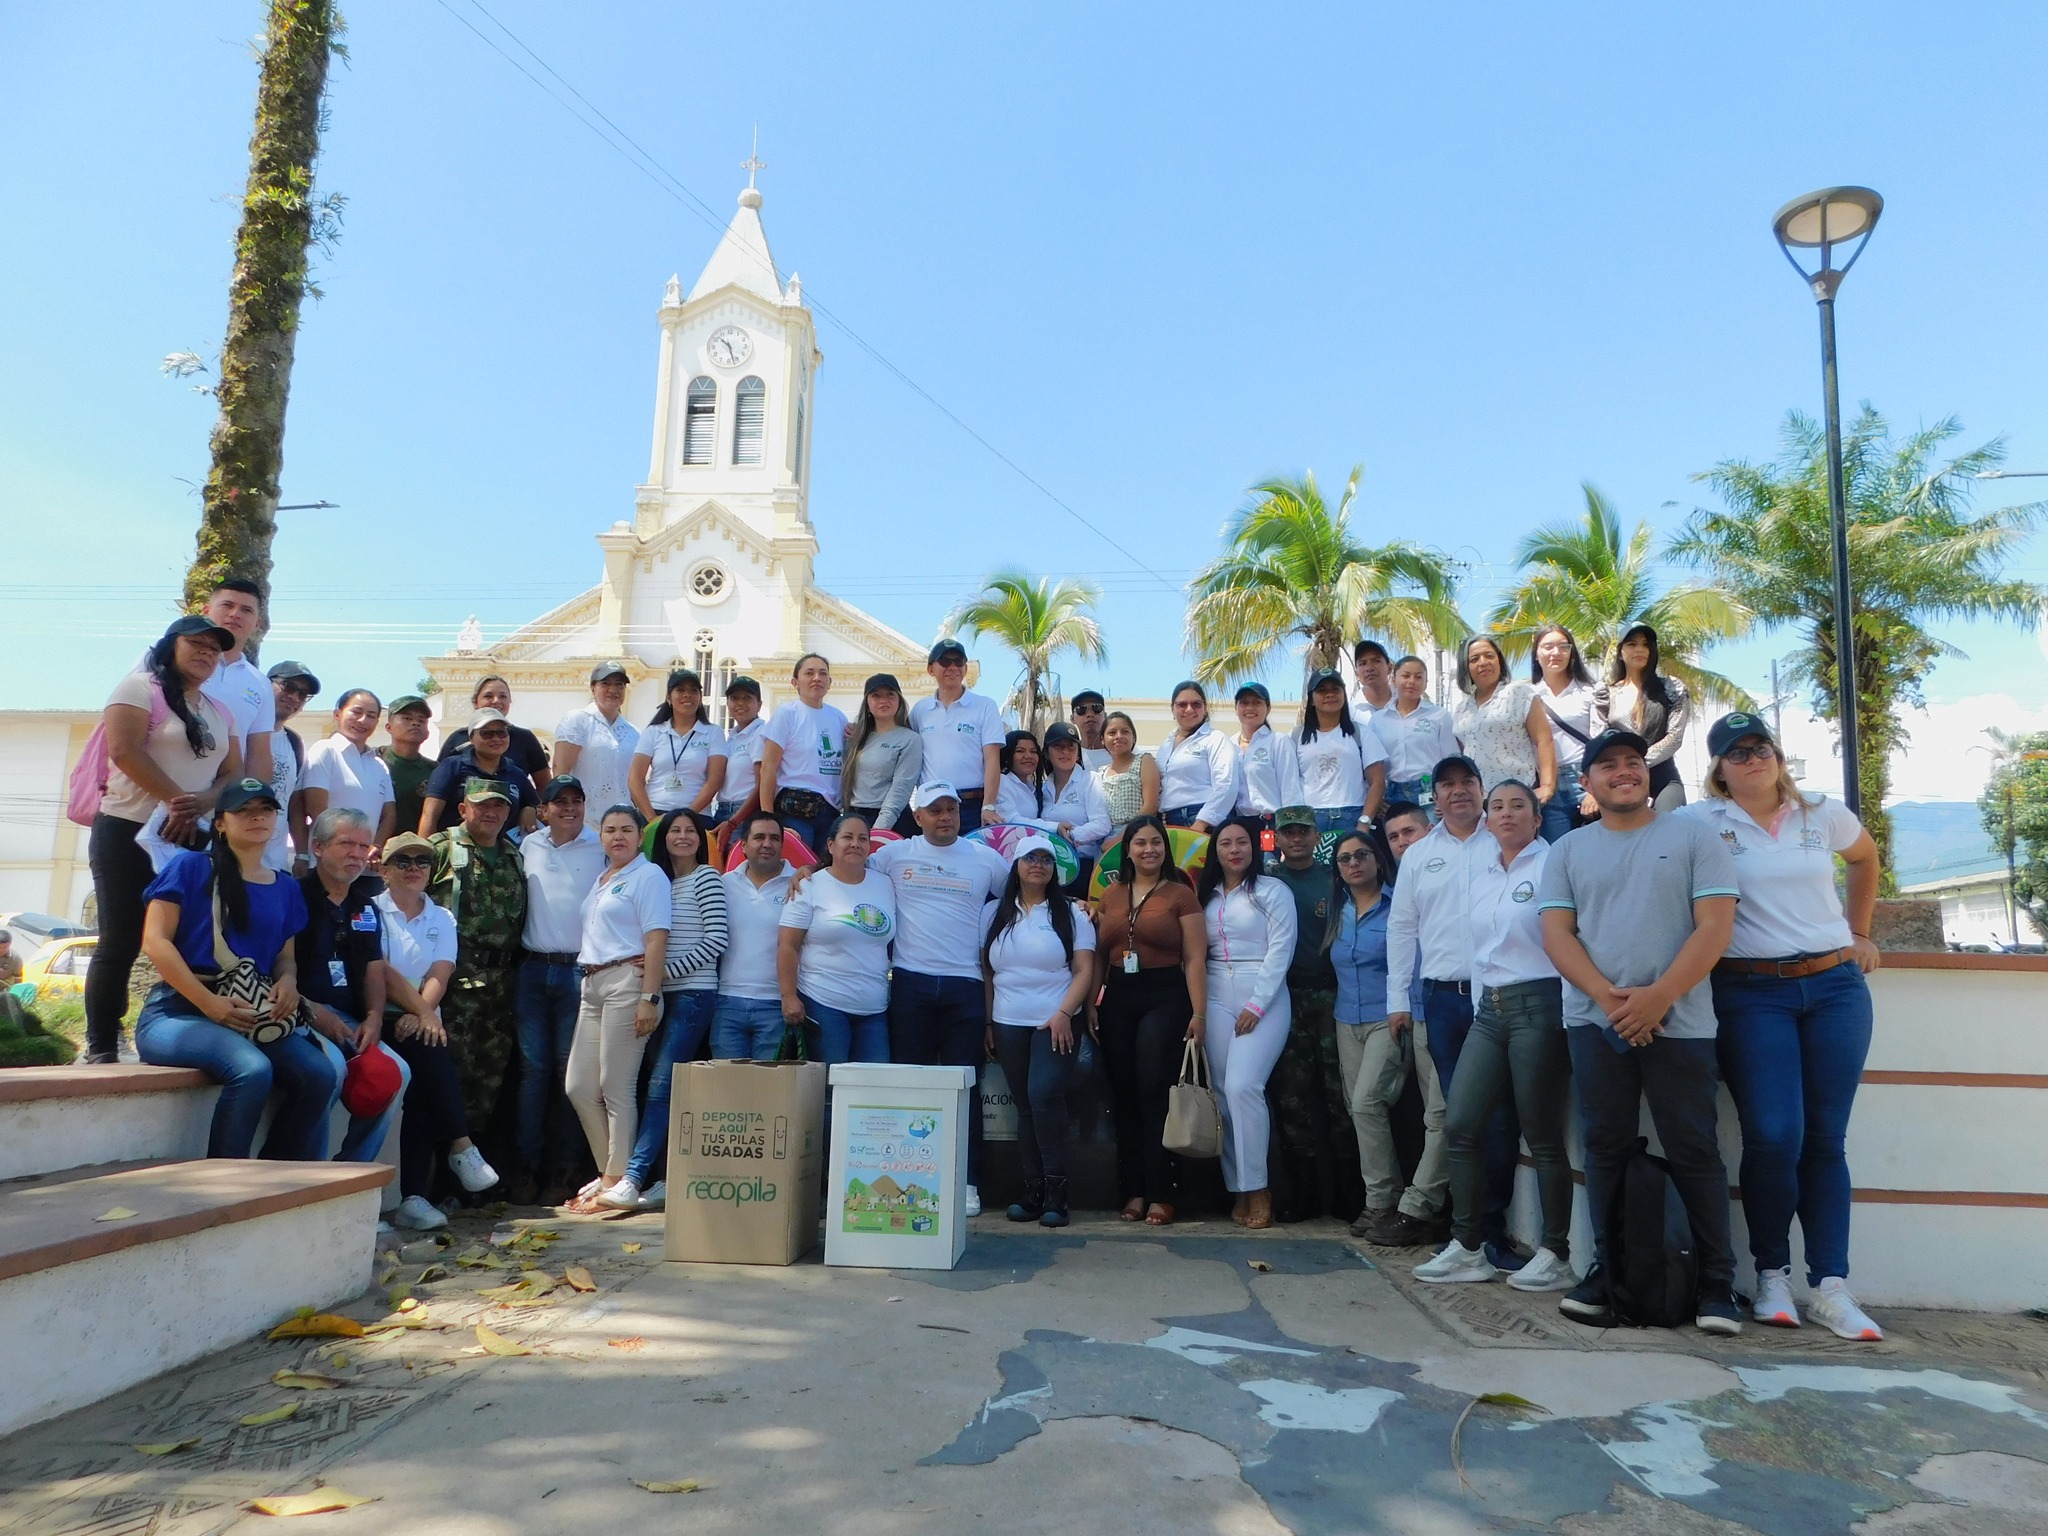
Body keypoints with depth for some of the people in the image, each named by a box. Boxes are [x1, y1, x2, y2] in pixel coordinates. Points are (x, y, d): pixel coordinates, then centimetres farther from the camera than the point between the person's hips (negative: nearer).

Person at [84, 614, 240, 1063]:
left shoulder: (220, 712, 17)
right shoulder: (140, 688, -1)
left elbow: (234, 773, 10)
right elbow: (124, 750, -14)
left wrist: (203, 802, -11)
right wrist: (176, 800, -14)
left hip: (195, 840, 6)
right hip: (129, 832, -6)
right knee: (120, 943, -5)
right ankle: (101, 1050, 0)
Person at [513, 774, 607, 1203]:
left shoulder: (602, 848, 1)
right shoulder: (527, 847, 11)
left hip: (580, 970, -3)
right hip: (533, 969, 3)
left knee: (569, 1070, 2)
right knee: (533, 1067, 3)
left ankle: (562, 1170, 8)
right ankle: (527, 1167, 8)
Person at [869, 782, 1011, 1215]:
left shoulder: (986, 859, 8)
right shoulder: (894, 854, 6)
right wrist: (811, 870, 0)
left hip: (964, 985, 0)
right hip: (910, 983, 0)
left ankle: (967, 1183, 9)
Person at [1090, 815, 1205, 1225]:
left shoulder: (1180, 894, -1)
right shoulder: (1110, 895, 11)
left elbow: (1195, 959, -4)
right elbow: (1098, 955, 12)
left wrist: (1198, 1013, -10)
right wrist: (1091, 1004, 5)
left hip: (1165, 998, -4)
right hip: (1117, 999, 4)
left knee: (1156, 1092, -8)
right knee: (1123, 1095, 6)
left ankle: (1162, 1193, 0)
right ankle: (1132, 1190, 15)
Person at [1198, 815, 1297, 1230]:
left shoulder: (1272, 891, 1)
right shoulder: (1206, 895, 16)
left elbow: (1280, 950, -6)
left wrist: (1257, 1005, -12)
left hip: (1263, 998, -4)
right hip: (1216, 999, 5)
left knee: (1243, 1086, -17)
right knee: (1224, 1093, 0)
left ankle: (1257, 1188, -7)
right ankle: (1238, 1189, 7)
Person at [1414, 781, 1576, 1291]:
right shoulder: (1480, 871, 15)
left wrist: (1570, 1019, -16)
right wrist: (1482, 1006, 15)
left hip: (1539, 1005, -7)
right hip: (1489, 1009, 7)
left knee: (1543, 1137, 1)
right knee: (1458, 1125, 2)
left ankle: (1556, 1257, 14)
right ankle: (1467, 1248, 12)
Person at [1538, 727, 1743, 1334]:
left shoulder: (1694, 837, 4)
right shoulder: (1568, 849, 11)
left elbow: (1715, 925, -4)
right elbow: (1556, 932, 3)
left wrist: (1658, 997, -14)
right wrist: (1608, 996, -12)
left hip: (1678, 1022, -2)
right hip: (1594, 1022, 2)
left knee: (1693, 1151, 1)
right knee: (1606, 1148, 7)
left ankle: (1716, 1286, 11)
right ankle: (1608, 1273, 15)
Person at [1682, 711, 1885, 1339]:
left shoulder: (1824, 815, 10)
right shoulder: (1701, 822, -1)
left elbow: (1866, 859, 29)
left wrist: (1859, 932, 24)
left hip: (1835, 987, 3)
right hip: (1750, 994, -3)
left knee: (1825, 1139, 2)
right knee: (1774, 1137, -12)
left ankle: (1829, 1287, 8)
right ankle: (1772, 1276, 6)